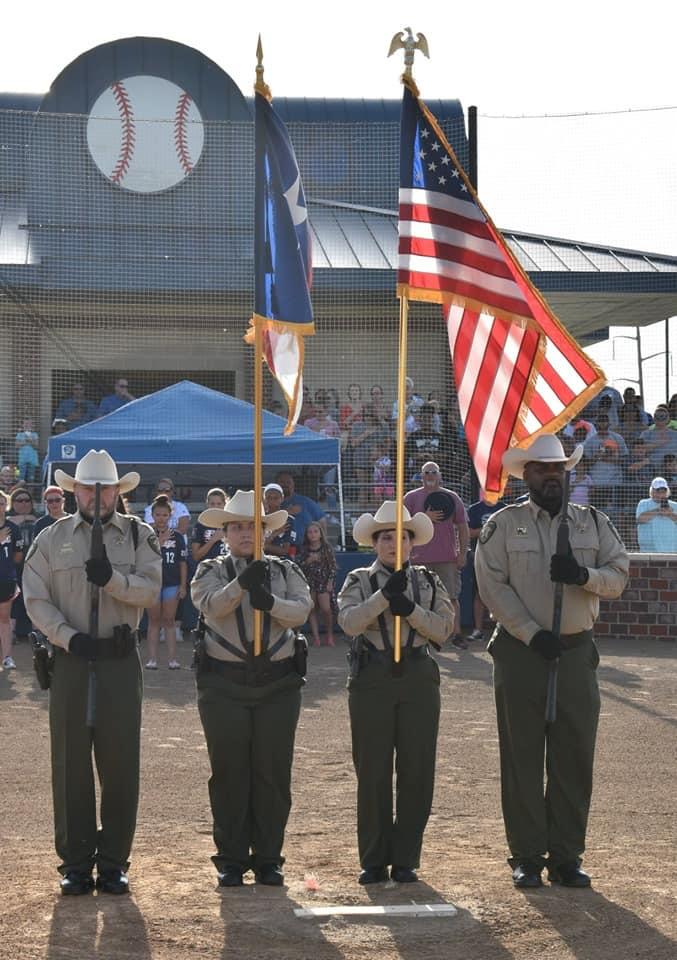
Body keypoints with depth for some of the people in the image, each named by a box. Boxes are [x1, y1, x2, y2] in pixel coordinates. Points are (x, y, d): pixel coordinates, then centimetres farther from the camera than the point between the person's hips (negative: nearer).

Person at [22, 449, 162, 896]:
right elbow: (37, 599, 0)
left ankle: (114, 862, 13)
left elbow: (150, 590, -4)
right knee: (71, 764, 3)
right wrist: (68, 637, -13)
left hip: (121, 661, 0)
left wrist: (112, 579, -20)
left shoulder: (138, 535, 6)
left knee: (120, 765, 2)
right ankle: (75, 863, 12)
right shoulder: (53, 538, 6)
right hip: (71, 659, 0)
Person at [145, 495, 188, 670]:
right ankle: (152, 658, 6)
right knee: (154, 621, 4)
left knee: (169, 621, 4)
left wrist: (183, 585, 1)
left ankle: (172, 658, 4)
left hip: (172, 584, 1)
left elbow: (183, 562, 5)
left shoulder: (177, 537, 4)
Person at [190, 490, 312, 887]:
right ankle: (231, 859, 11)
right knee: (229, 772, 2)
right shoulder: (212, 571, 5)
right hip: (224, 684, -1)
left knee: (274, 772, 3)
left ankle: (268, 858, 13)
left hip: (279, 684, 1)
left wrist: (271, 603, -28)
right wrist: (241, 583, -34)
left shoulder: (285, 571, 9)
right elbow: (211, 605, -17)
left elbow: (301, 610, -9)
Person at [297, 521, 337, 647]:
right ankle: (316, 637, 1)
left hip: (324, 581, -2)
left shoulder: (327, 548, -1)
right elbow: (299, 566, 3)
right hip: (309, 582, 3)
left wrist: (330, 582, -7)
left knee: (326, 609, -13)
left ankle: (330, 635, 5)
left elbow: (333, 566, -1)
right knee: (312, 609, -2)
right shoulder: (304, 549, 4)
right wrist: (308, 560, -15)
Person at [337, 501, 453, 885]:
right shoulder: (359, 581, 6)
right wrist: (385, 596, -18)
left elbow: (442, 628, -2)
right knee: (373, 772, 2)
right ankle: (374, 861, 11)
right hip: (372, 680, -1)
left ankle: (406, 860, 12)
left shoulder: (429, 582, 11)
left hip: (418, 680, 1)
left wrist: (409, 608, -14)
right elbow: (349, 622, -11)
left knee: (417, 771, 1)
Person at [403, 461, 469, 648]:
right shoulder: (411, 498, 5)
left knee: (452, 597, -1)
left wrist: (463, 553, 1)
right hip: (421, 558, 0)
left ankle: (457, 634, 4)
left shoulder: (451, 497, 8)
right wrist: (425, 518, -14)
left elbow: (463, 527, 9)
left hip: (448, 557, 0)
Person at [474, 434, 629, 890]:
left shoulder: (594, 522, 11)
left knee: (575, 758, 4)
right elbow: (493, 586, -6)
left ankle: (567, 856, 13)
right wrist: (532, 634, -14)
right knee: (523, 757, 1)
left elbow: (619, 575, 5)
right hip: (520, 652, -3)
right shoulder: (503, 525, 1)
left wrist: (583, 575, -16)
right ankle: (527, 857, 9)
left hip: (577, 651, 3)